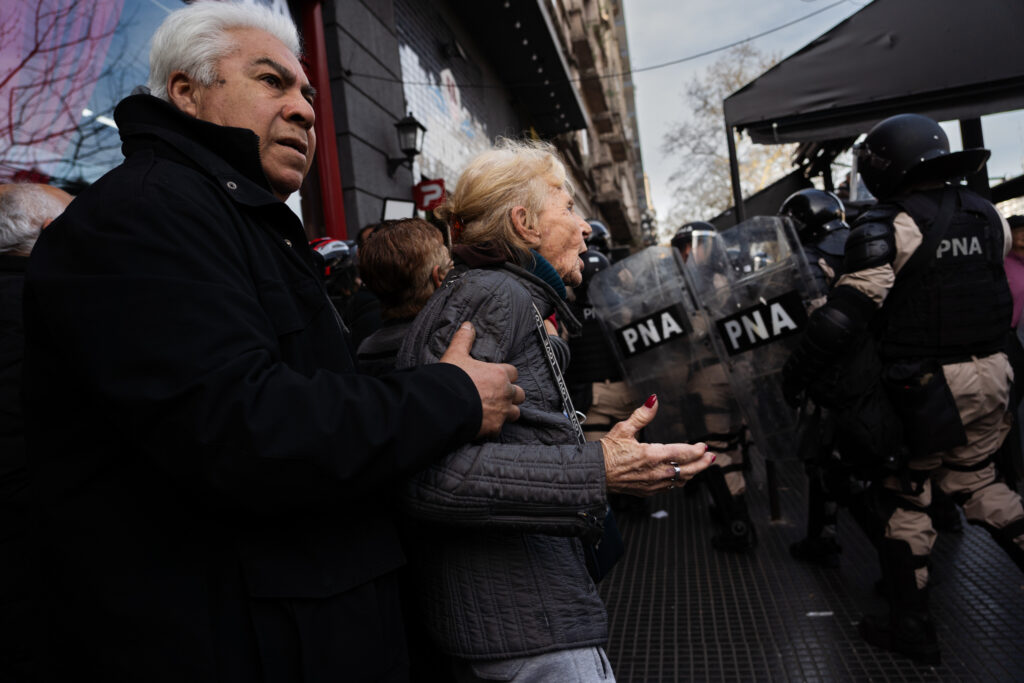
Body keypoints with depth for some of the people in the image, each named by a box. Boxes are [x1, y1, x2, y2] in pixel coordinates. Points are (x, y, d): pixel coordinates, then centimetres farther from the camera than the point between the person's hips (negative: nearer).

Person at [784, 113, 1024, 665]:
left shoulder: (888, 227, -16)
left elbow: (846, 313, -21)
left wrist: (797, 372, -15)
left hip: (927, 386, -7)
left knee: (900, 497, 7)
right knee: (975, 480, 26)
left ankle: (913, 628, 17)